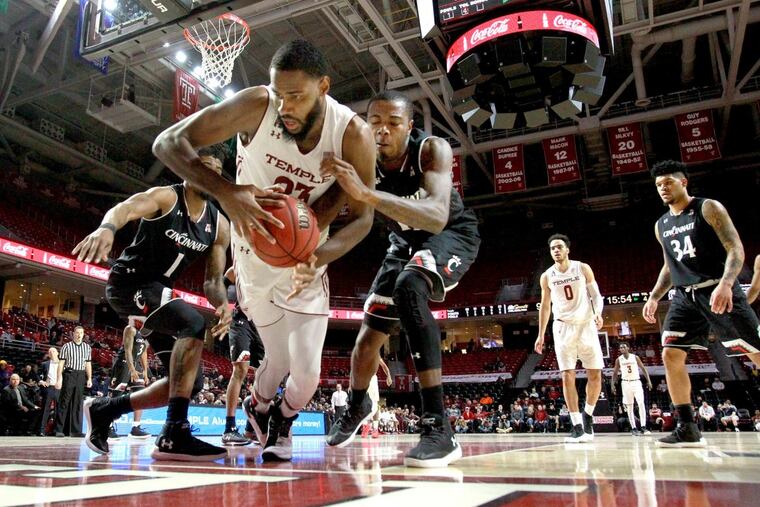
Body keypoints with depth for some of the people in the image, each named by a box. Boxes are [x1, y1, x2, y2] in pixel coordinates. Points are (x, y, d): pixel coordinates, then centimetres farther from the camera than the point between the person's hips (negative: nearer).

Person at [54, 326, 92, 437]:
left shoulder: (87, 347, 12)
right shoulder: (66, 346, 1)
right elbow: (61, 363, -1)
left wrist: (89, 379, 8)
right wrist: (59, 379, -7)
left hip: (81, 376, 4)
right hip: (69, 375, -3)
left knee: (78, 403, 5)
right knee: (64, 402, -2)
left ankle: (75, 430, 8)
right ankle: (59, 429, 5)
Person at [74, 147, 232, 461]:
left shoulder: (219, 225, 4)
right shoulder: (165, 197, -12)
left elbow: (213, 279, 3)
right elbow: (126, 208, -34)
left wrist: (223, 305, -20)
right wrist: (107, 227, -58)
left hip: (157, 290, 8)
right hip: (128, 282, -7)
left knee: (192, 381, 2)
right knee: (194, 323, -34)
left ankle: (104, 409, 18)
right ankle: (173, 434, -34)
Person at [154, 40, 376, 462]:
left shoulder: (353, 135, -22)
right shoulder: (255, 106, -25)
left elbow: (361, 217, -15)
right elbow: (167, 142, -25)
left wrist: (319, 258, -35)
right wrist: (226, 192, -42)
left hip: (306, 260, 1)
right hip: (256, 255, -1)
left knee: (307, 372, -2)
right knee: (279, 362, 5)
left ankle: (281, 423, 35)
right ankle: (259, 409, 43)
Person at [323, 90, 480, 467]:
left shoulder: (432, 149, -31)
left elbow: (436, 217, -48)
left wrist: (366, 193, -59)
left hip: (452, 234, -5)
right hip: (406, 242, 5)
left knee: (409, 287, -38)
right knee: (368, 338, 9)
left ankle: (439, 428, -36)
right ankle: (357, 407, 43)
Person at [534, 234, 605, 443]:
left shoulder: (583, 269, -2)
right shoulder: (547, 277, 2)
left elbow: (595, 295, 2)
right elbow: (545, 306, 9)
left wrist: (598, 313, -19)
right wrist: (541, 335, 7)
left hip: (586, 325, 0)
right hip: (563, 327, 0)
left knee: (595, 375, 1)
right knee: (568, 376, -6)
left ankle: (588, 414, 24)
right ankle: (577, 426, -2)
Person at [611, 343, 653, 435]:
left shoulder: (635, 357, -1)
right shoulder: (618, 360, 1)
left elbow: (643, 369, 4)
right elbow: (615, 373, 8)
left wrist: (648, 381, -4)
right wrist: (613, 384, 1)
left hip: (636, 382, -1)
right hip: (626, 383, 1)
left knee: (641, 404, -13)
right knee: (629, 406, 2)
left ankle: (643, 427, -12)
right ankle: (634, 428, 6)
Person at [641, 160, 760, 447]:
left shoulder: (708, 208, -3)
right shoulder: (661, 225, 15)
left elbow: (736, 249, -11)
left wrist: (725, 284, -28)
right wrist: (654, 297, 12)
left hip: (718, 291, -6)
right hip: (685, 296, 6)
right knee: (671, 355, -4)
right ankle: (688, 429, 3)